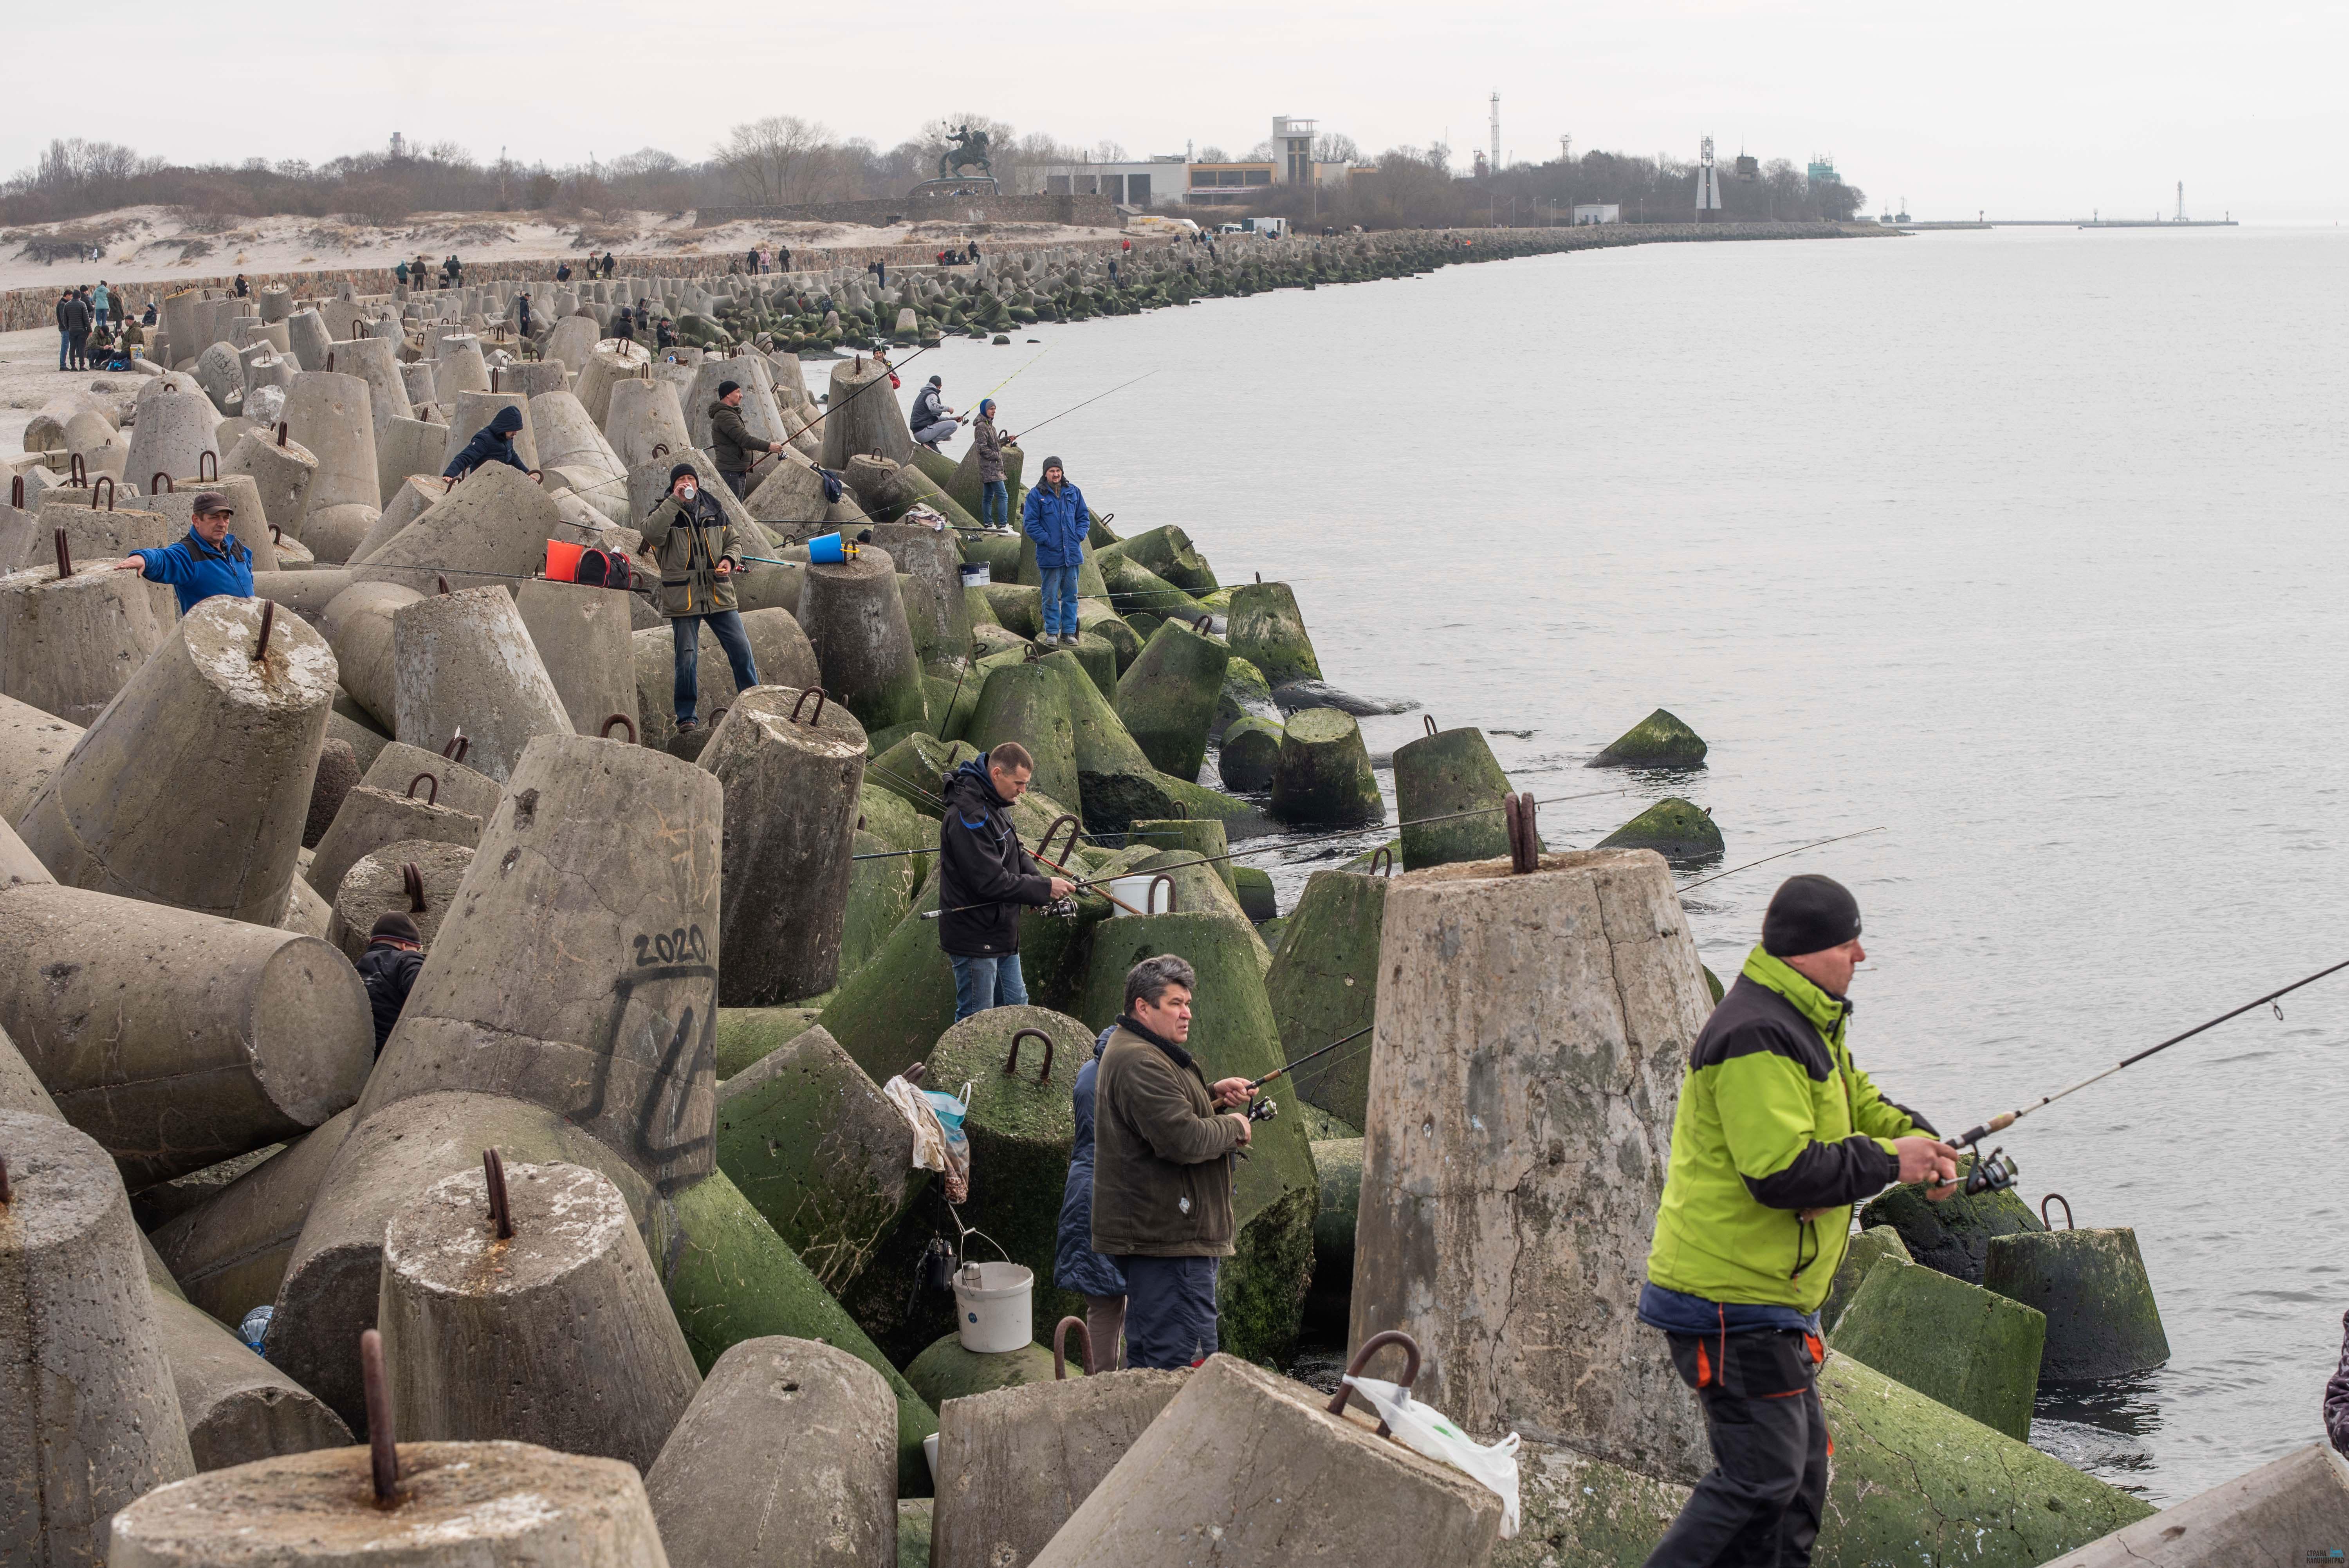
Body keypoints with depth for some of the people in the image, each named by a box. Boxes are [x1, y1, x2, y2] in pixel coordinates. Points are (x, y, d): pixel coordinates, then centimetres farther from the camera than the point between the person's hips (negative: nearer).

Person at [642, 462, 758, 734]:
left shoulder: (714, 511, 11)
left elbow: (734, 540, 20)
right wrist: (675, 501, -22)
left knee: (742, 650, 0)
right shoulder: (666, 513, 0)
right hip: (683, 599, -3)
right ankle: (687, 716, 9)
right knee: (687, 658, -2)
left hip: (719, 596, 3)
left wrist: (730, 559, -2)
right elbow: (652, 533, -22)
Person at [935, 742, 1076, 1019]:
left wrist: (1042, 883, -4)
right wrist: (1045, 888, -20)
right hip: (975, 938, -10)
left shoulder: (998, 806, 8)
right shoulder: (970, 816, -25)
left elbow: (1017, 854, 17)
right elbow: (990, 881, -27)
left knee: (1016, 1007, 18)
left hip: (1002, 934, 10)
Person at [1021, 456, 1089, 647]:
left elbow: (1084, 518, 15)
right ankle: (1052, 632, 11)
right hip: (1049, 555, -3)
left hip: (1072, 554, 3)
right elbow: (1030, 523, -5)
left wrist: (1078, 537, -1)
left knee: (1071, 594, 7)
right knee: (1051, 595, 1)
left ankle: (1069, 632, 15)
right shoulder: (1036, 495, -3)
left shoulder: (1074, 493, 9)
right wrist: (1047, 540, -13)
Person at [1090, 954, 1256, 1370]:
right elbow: (1183, 1140, -27)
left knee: (1147, 1358, 17)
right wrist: (1233, 1128, -10)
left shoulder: (1131, 1051, 18)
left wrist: (1212, 1094, 14)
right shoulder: (1141, 1063, -19)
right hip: (1170, 1238, -12)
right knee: (1186, 1362, -12)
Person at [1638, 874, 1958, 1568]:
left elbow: (1853, 1098, 25)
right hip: (1733, 1303, -11)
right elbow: (1783, 1171, -28)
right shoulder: (1758, 1039, -21)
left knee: (1800, 1473, 15)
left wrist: (1916, 1137, 4)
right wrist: (1889, 1161, -17)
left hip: (1772, 1297, 11)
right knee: (1761, 1477, -10)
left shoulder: (1807, 1022, 14)